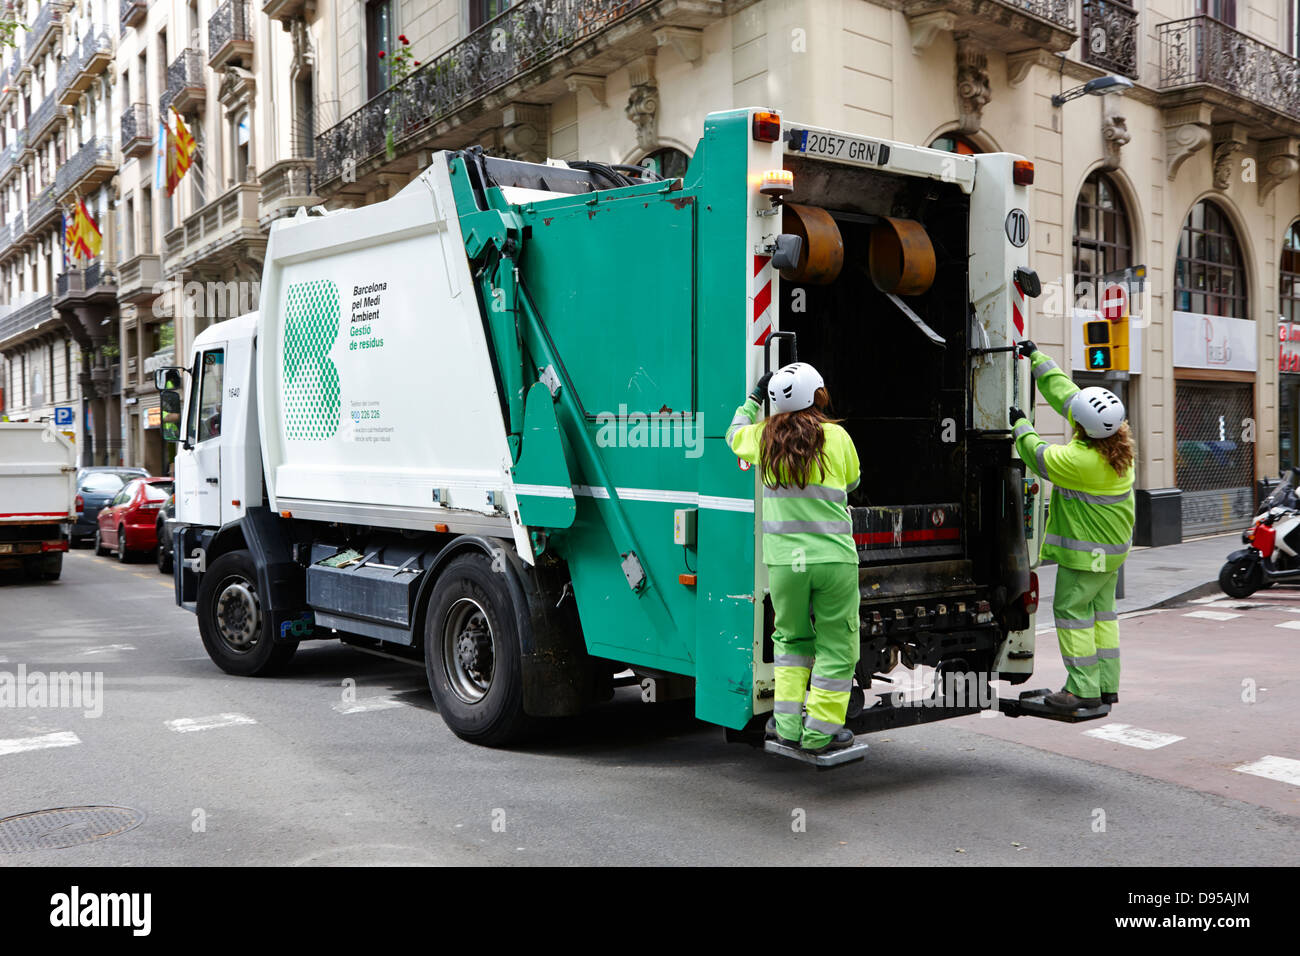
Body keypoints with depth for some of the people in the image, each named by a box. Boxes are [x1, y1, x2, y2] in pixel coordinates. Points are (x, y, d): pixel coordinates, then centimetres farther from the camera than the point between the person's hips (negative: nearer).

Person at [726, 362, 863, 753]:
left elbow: (734, 434, 26)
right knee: (835, 645, 10)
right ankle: (820, 731, 12)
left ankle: (788, 724, 18)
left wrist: (754, 397, 33)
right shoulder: (837, 437, -3)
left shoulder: (765, 436, 3)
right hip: (833, 558, -2)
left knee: (791, 638, 21)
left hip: (784, 559, 3)